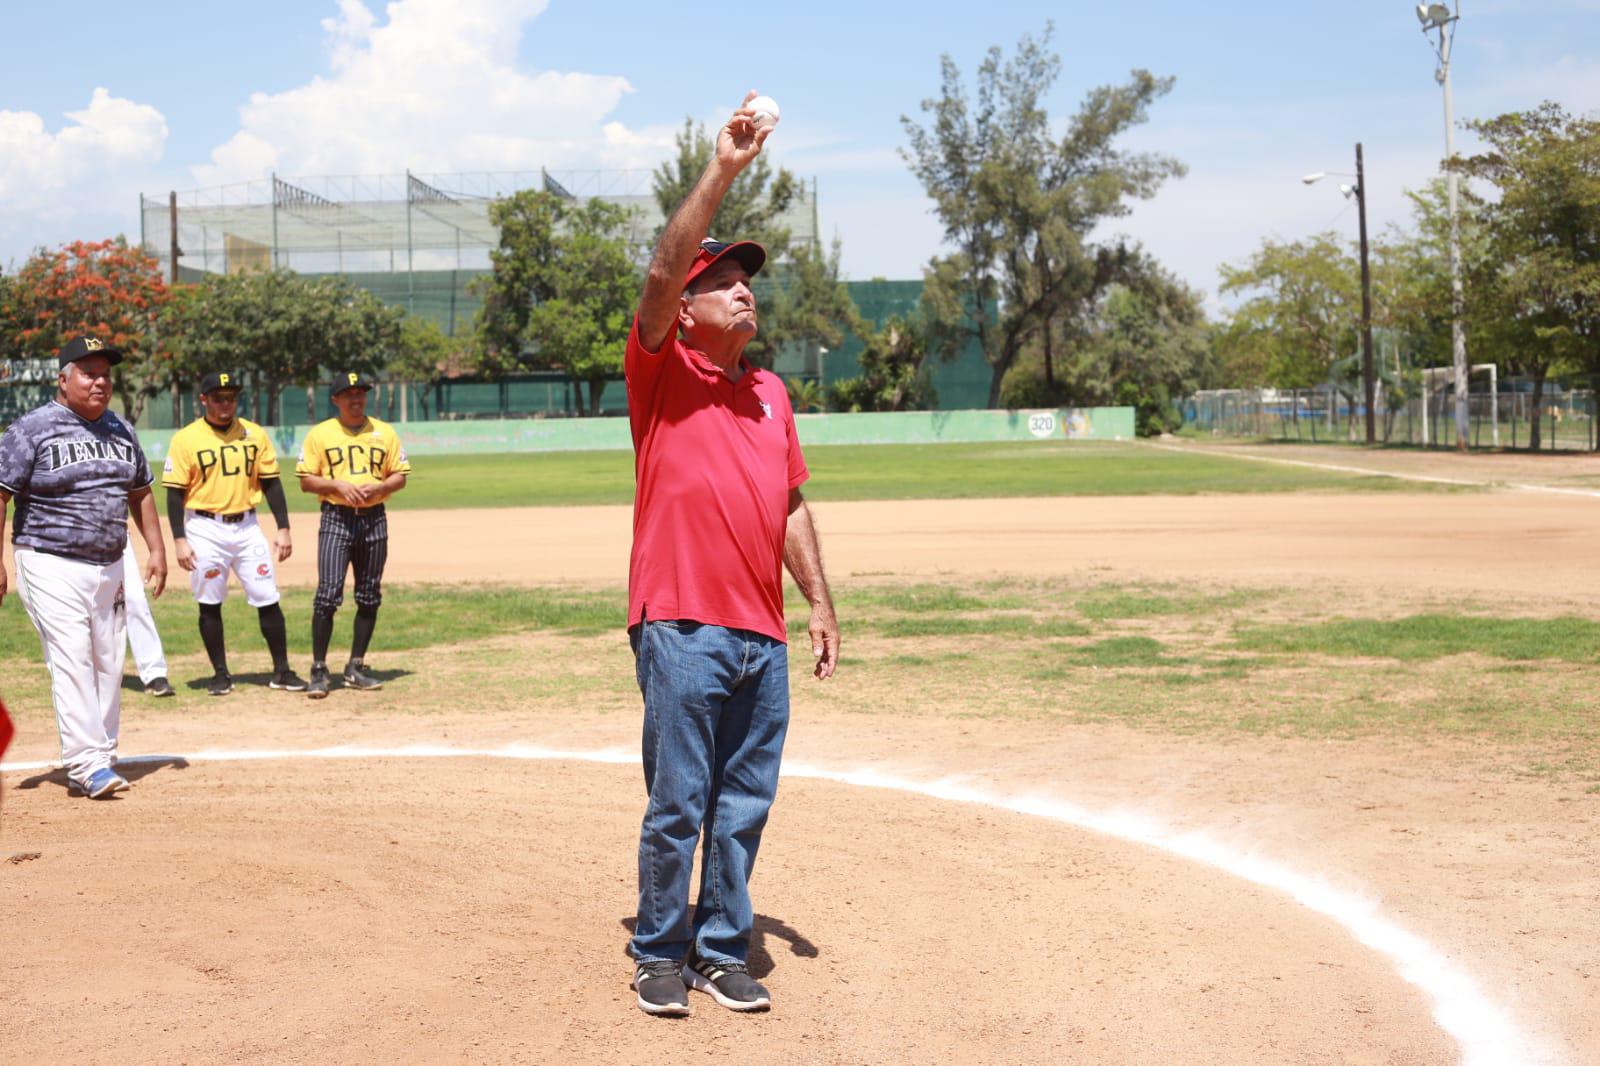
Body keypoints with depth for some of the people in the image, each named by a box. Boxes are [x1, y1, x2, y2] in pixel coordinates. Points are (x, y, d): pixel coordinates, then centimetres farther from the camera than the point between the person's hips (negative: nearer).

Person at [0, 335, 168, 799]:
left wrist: (156, 549, 13)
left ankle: (96, 761, 15)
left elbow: (140, 493, 21)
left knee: (108, 665, 6)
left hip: (110, 567, 6)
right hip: (52, 565, -6)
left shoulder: (121, 430, 12)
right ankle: (87, 764, -13)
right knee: (72, 661, -12)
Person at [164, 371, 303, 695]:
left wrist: (284, 529, 1)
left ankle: (282, 671, 9)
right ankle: (220, 674, 16)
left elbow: (271, 483, 8)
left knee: (268, 599, 0)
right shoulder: (186, 438, -2)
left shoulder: (255, 434, 6)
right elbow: (175, 492, -3)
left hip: (247, 526, 2)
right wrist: (179, 540, -10)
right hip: (205, 529, -2)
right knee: (210, 603, 4)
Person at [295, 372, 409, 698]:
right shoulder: (320, 434, 4)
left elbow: (400, 476, 10)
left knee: (369, 596, 6)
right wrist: (338, 485, -14)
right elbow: (306, 481, 2)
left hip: (374, 519, 3)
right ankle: (319, 671, -4)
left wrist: (379, 487, -9)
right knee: (328, 594, -11)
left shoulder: (385, 432, 10)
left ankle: (356, 668, 16)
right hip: (335, 518, -3)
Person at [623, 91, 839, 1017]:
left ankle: (724, 948, 23)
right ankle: (661, 951, 17)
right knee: (678, 804, 0)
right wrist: (723, 171, -20)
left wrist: (822, 603, 15)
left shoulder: (772, 392, 17)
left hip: (764, 634, 6)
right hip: (683, 627, -5)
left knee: (745, 805, 10)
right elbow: (662, 270, -16)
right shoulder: (661, 371, 0)